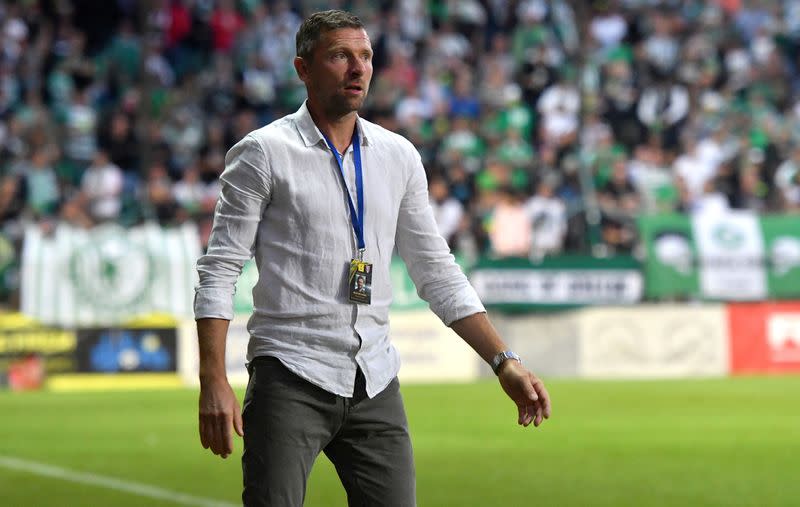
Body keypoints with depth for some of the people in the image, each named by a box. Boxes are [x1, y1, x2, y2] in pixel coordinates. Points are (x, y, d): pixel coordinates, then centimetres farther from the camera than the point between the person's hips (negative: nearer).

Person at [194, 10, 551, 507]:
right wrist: (214, 382, -14)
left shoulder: (400, 156, 11)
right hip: (291, 378, -4)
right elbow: (219, 271, -4)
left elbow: (437, 271, 15)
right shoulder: (264, 153, -3)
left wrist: (504, 361, 6)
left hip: (376, 383, 5)